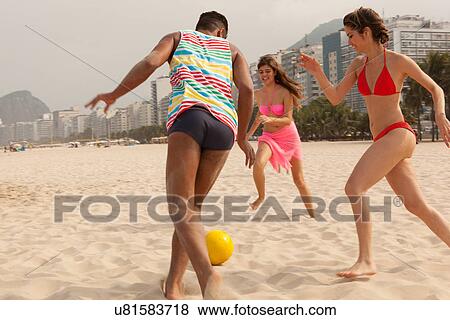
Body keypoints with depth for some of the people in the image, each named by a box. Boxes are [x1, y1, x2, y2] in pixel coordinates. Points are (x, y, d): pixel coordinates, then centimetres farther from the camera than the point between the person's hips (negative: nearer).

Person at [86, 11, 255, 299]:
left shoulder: (178, 37, 27)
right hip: (225, 125, 3)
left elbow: (150, 62, 6)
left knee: (180, 208, -11)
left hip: (188, 115, -3)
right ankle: (174, 283, 14)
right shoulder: (231, 49, 30)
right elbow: (247, 89, 11)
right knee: (192, 207, 13)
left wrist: (115, 95, 15)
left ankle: (208, 274, -35)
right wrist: (242, 136, 20)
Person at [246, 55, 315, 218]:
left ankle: (313, 214, 18)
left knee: (299, 180, 4)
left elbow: (288, 120, -19)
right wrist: (250, 133, 25)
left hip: (289, 137, -3)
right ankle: (261, 196, -3)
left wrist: (270, 119, -36)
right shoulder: (258, 94, 0)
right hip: (268, 137, 3)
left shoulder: (285, 92, -14)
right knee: (258, 164, -29)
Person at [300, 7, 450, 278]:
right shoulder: (359, 64, 12)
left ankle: (366, 260, -16)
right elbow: (335, 97, 9)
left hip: (397, 135, -7)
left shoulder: (397, 61, -6)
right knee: (417, 205, 8)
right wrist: (317, 72, -3)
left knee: (354, 188, -19)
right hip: (384, 140, 7)